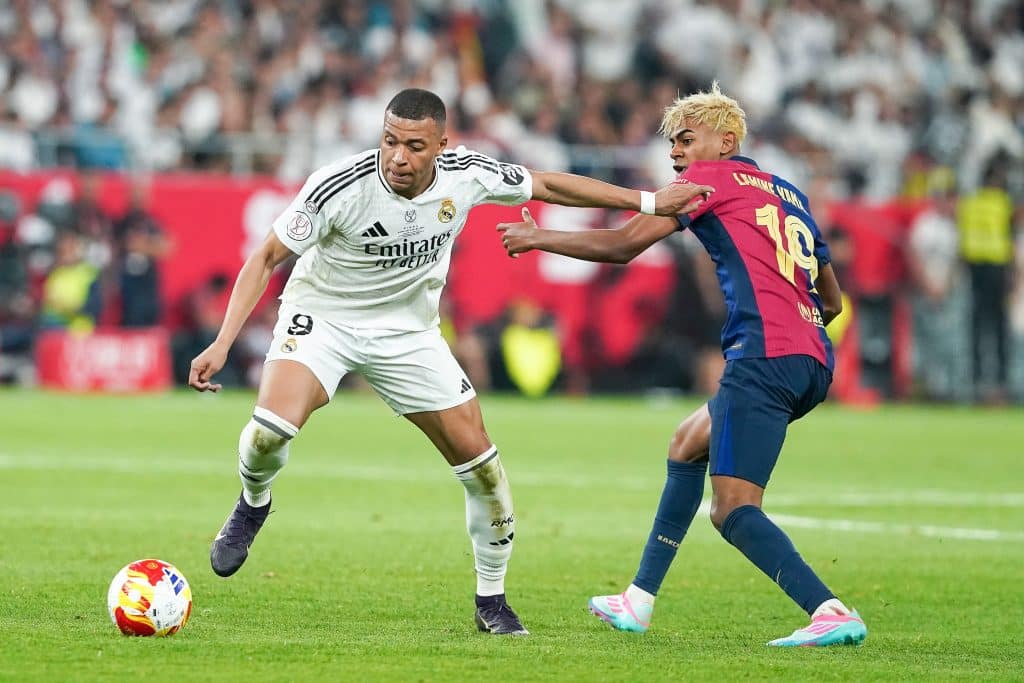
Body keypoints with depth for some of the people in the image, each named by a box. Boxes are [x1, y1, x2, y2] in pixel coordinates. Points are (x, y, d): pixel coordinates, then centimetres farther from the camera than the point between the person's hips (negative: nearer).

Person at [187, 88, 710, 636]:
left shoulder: (467, 176, -18)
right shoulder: (338, 187, -28)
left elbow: (548, 185, 1)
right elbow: (265, 258, -18)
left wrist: (648, 201, 2)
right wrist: (222, 344, -27)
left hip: (407, 331, 3)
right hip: (321, 317, -3)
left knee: (479, 458, -2)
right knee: (272, 428, -29)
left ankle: (491, 602, 17)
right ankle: (252, 506, 7)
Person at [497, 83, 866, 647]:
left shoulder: (712, 178, 3)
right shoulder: (788, 194, 25)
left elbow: (622, 245, -1)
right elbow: (832, 301, 28)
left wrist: (537, 238, 9)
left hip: (764, 357, -9)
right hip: (813, 362, 9)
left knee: (733, 511, -13)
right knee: (688, 443, 27)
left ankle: (831, 614, -28)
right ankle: (639, 602, 31)